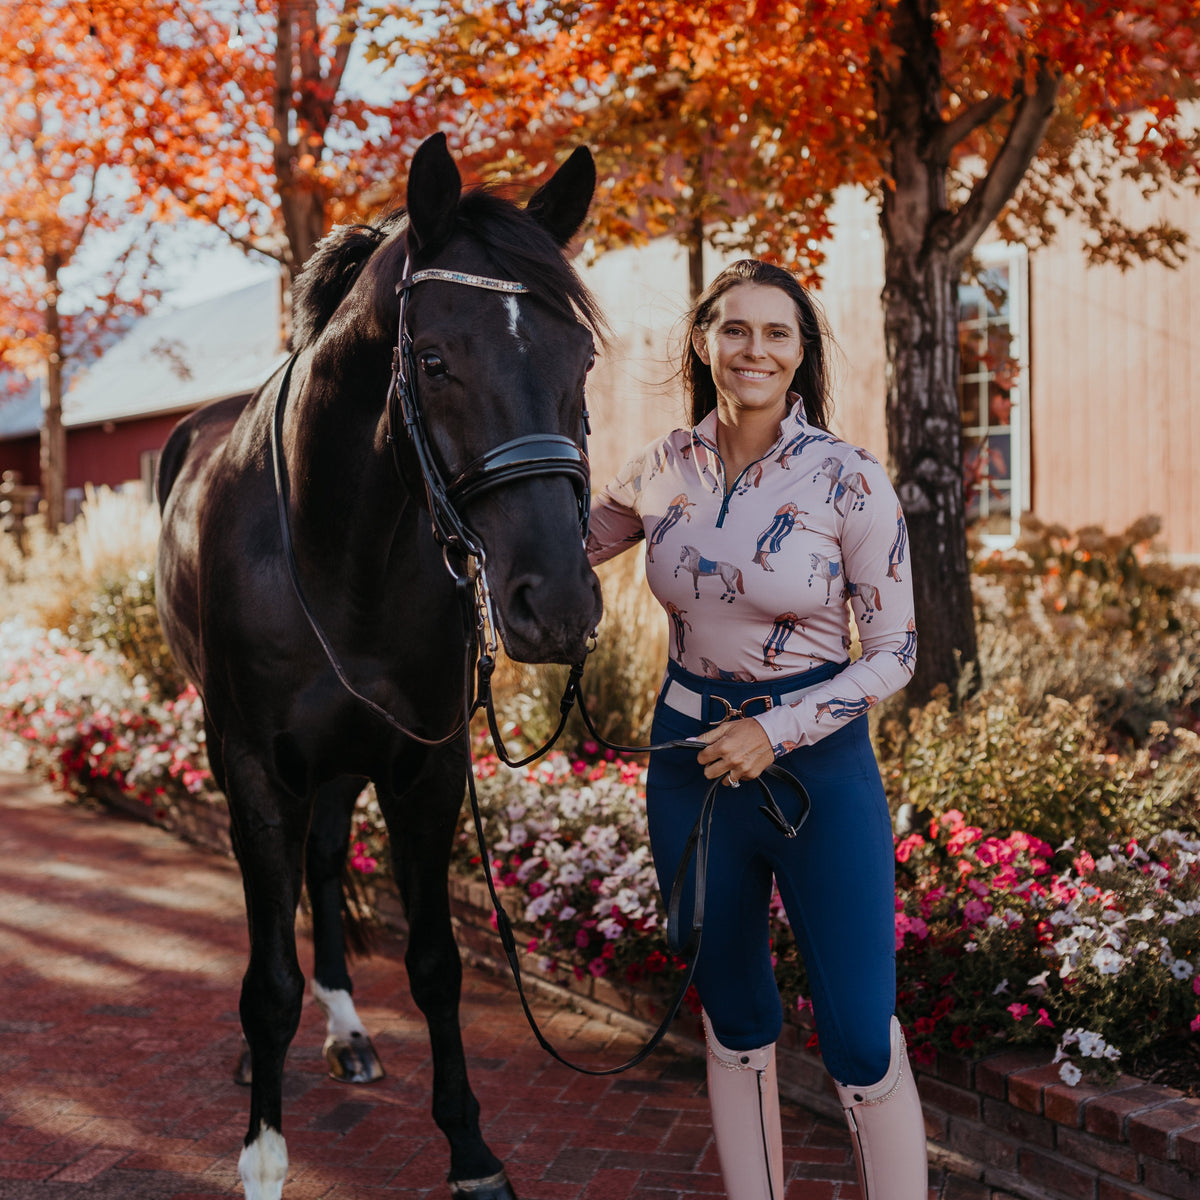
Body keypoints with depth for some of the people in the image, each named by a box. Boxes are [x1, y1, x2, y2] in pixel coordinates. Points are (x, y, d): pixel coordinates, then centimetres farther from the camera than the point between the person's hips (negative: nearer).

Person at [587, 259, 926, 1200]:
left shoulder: (850, 482, -12)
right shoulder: (668, 468, 0)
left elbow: (893, 654, -8)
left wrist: (776, 733, -17)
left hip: (819, 764, -4)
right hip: (690, 761, 4)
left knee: (862, 1042, -1)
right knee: (734, 1024, 16)